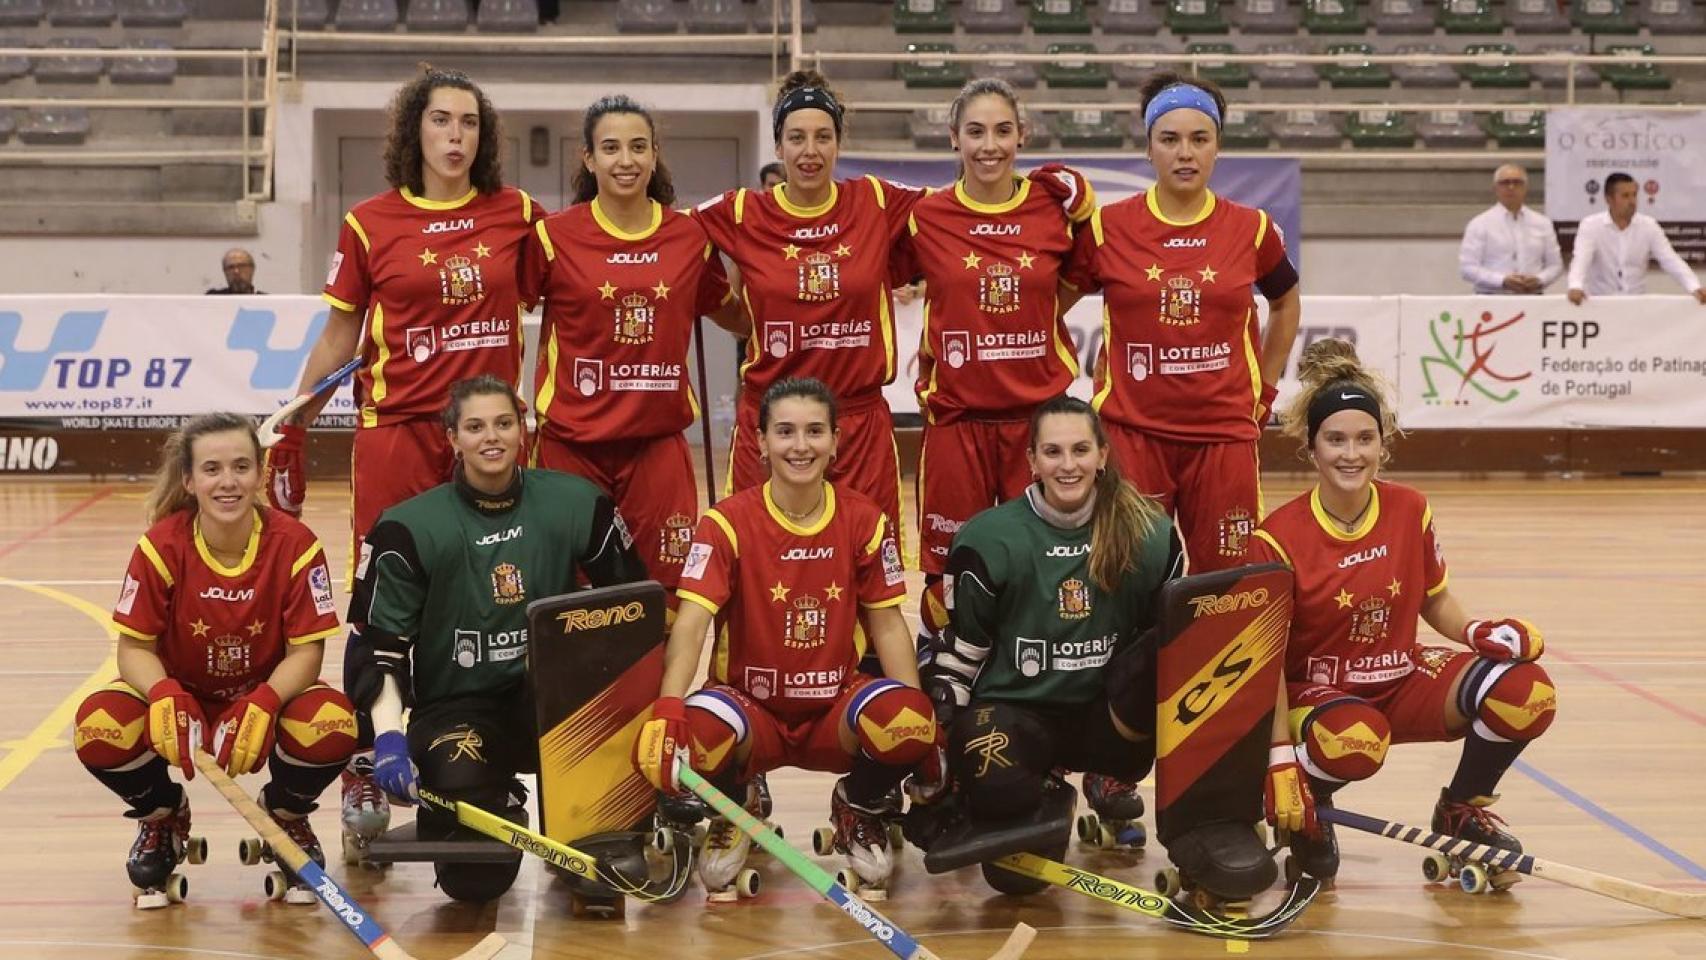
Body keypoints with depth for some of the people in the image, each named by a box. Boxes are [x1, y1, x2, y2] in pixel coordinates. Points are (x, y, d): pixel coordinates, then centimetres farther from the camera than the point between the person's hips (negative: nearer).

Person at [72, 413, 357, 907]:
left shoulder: (294, 545, -17)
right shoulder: (161, 546, -16)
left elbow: (306, 649, -15)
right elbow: (135, 646, -13)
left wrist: (264, 704, -35)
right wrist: (163, 695, -36)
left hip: (267, 701, 0)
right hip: (182, 698, 1)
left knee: (332, 724, -34)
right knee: (99, 726, -30)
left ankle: (284, 816, 5)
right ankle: (164, 816, 7)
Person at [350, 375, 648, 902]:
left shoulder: (577, 505, -2)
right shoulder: (412, 528, -7)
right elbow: (381, 645, -5)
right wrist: (388, 736, -19)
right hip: (453, 706, -1)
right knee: (474, 877, -23)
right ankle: (497, 804, 16)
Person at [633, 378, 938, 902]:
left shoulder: (865, 520, -1)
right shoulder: (728, 523, -9)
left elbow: (887, 625, 4)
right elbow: (691, 621, -18)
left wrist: (920, 715, -9)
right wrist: (668, 708, -35)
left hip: (836, 711, 2)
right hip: (750, 708, -1)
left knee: (907, 720, -33)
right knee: (695, 730, -37)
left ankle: (859, 809, 6)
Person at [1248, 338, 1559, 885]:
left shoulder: (1410, 510, -2)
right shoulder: (1279, 538, -15)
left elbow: (1436, 602, 12)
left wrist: (1478, 632, -11)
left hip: (1404, 680, 4)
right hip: (1317, 692, -4)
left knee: (1525, 692, -23)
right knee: (1354, 743, -42)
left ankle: (1461, 810, 6)